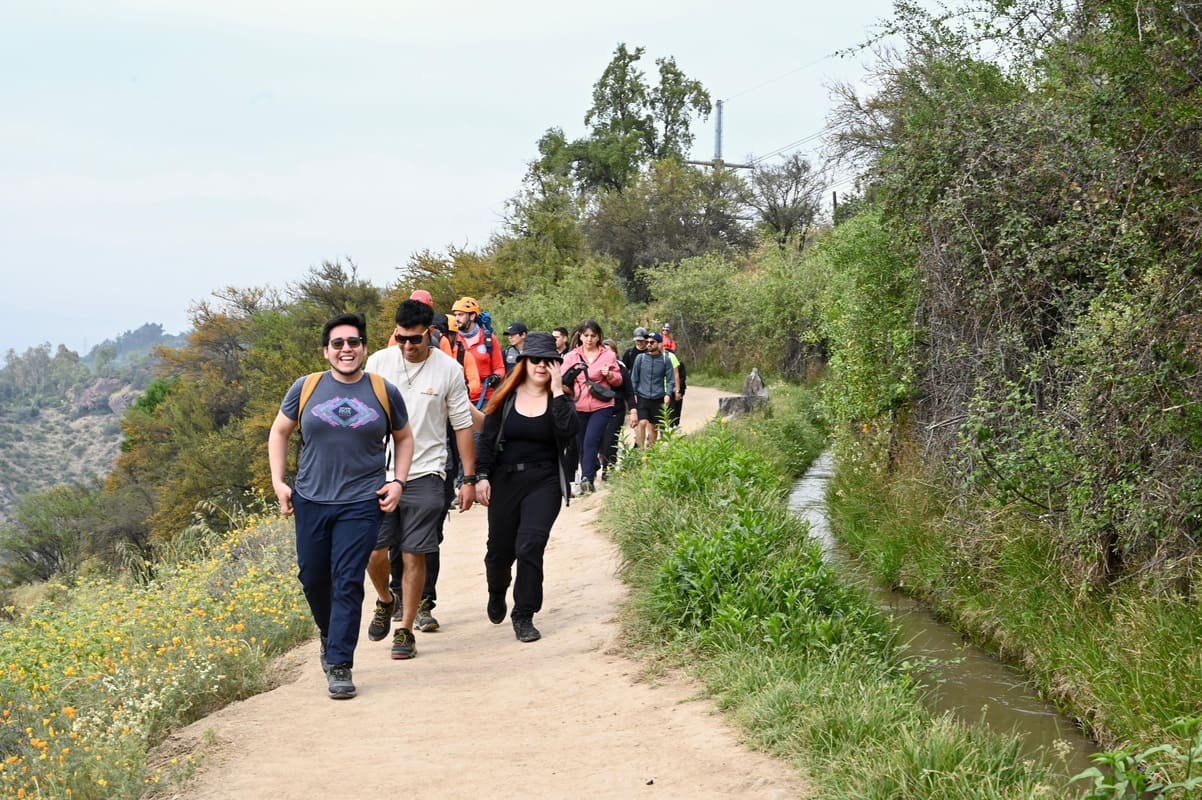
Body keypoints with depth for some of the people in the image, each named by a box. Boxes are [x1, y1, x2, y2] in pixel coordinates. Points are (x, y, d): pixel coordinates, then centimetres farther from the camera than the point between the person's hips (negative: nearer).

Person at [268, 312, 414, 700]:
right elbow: (279, 432, 13)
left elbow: (404, 438, 15)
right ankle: (329, 636, 39)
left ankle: (339, 664, -2)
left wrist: (398, 481, 2)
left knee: (347, 583, -8)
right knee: (312, 577, 12)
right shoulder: (306, 388, 2)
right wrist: (278, 481, 4)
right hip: (311, 501, 2)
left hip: (361, 503, -2)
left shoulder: (384, 392, 2)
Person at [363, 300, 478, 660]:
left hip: (425, 475, -1)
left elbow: (462, 425, 4)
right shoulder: (379, 362, 1)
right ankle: (385, 601, 30)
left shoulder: (449, 369, -2)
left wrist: (469, 478, 3)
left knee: (414, 556, -2)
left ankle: (406, 630, 10)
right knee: (374, 551, -2)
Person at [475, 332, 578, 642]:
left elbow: (569, 430, -20)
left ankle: (524, 616, -3)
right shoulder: (506, 398, 3)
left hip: (544, 482, -2)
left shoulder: (560, 398, 1)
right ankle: (497, 592, 45)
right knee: (500, 548, 11)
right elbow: (488, 438, 4)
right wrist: (482, 475, -5)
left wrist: (556, 391, -19)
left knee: (530, 545, -16)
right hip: (505, 479, 2)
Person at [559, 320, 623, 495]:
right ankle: (590, 476, 23)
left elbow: (618, 380, 10)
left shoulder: (608, 356, 5)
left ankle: (587, 478, -22)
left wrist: (609, 374, -11)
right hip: (579, 407, 3)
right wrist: (571, 374, -20)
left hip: (601, 407, -2)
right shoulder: (571, 356, 7)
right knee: (582, 445, 7)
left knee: (591, 441, -17)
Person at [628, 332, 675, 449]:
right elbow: (634, 378, 8)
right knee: (642, 423, -17)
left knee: (654, 427, 10)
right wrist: (633, 393, -1)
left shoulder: (665, 360, 2)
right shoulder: (640, 358, 2)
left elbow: (670, 380, 4)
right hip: (642, 397, -1)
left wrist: (668, 394, -11)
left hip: (658, 399, 1)